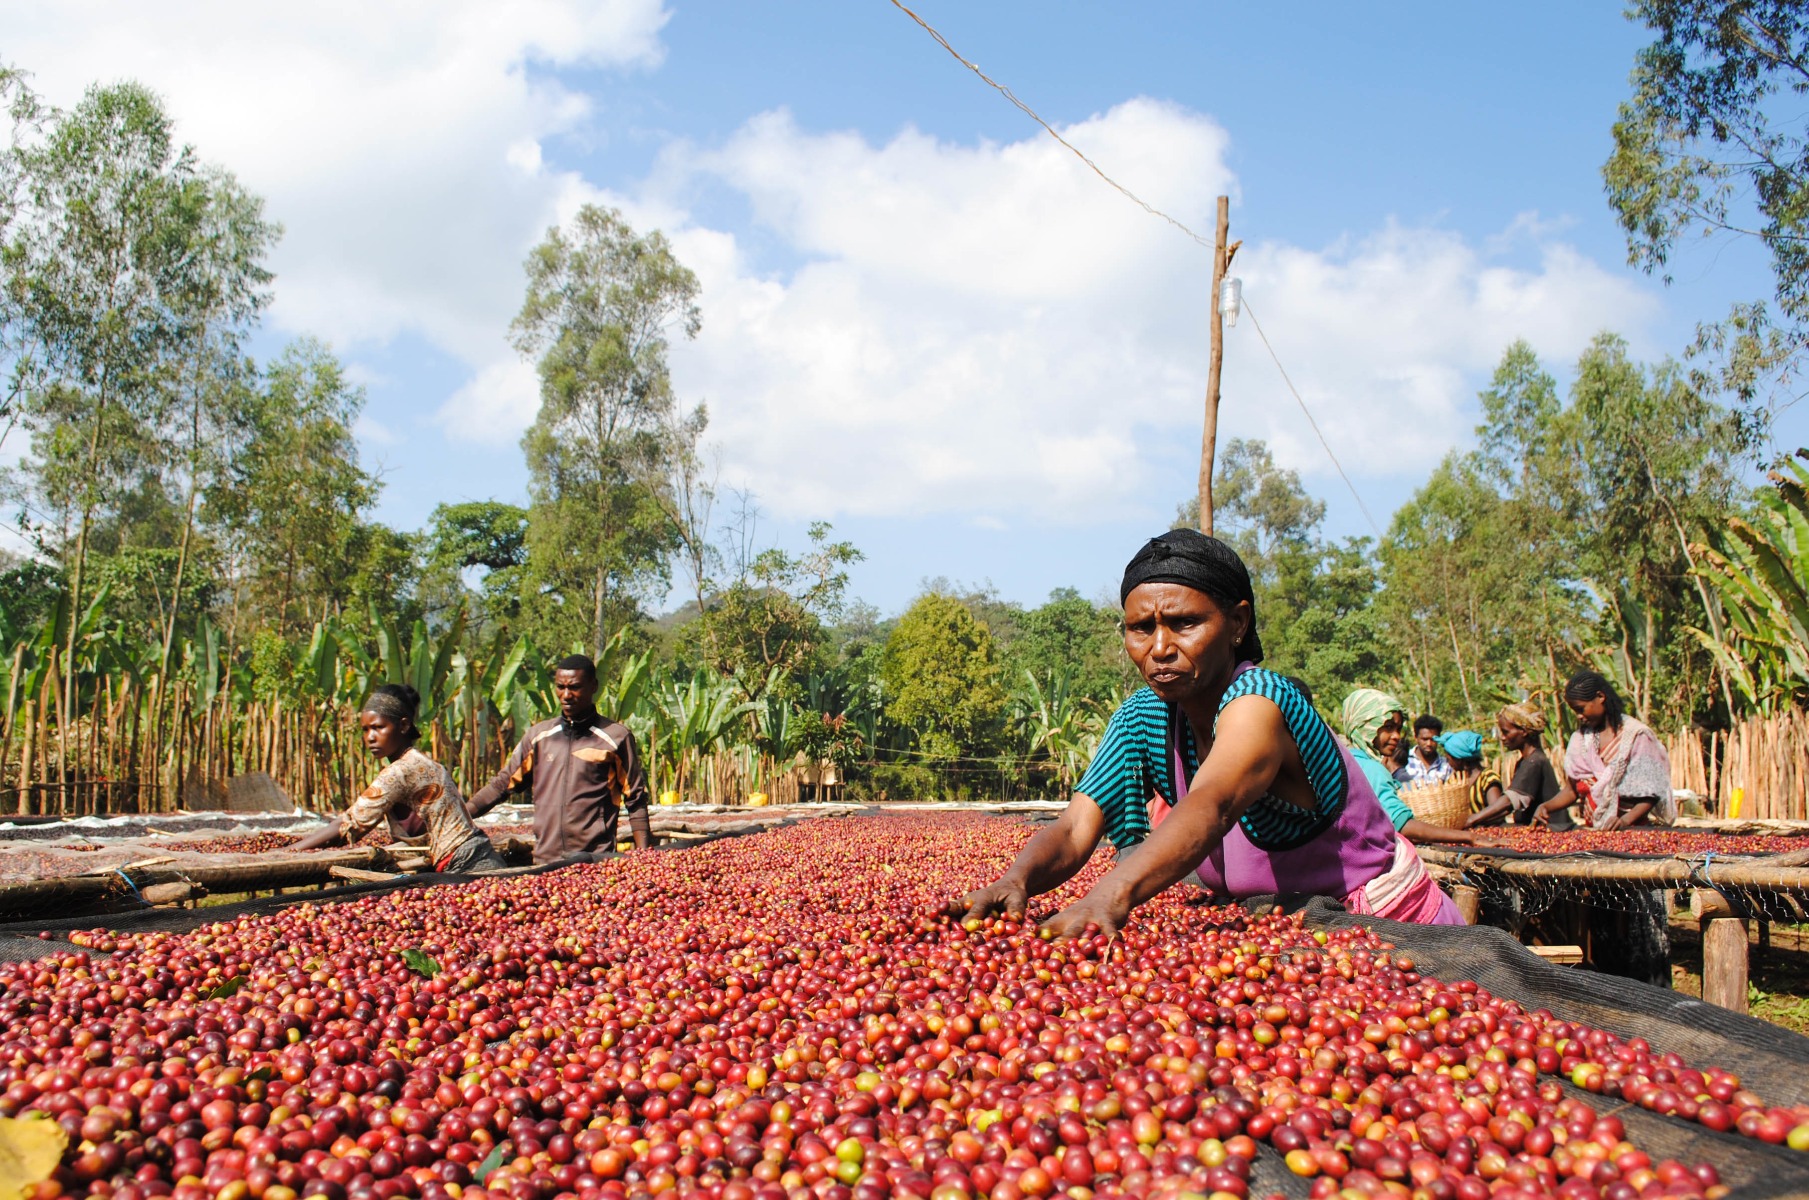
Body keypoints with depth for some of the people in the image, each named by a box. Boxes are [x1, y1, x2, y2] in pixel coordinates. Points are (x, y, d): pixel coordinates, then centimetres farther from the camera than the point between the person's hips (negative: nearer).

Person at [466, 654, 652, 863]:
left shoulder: (616, 737, 2)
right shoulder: (538, 735, 12)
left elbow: (635, 799, 4)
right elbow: (503, 783, 16)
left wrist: (643, 856, -3)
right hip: (545, 860, 3)